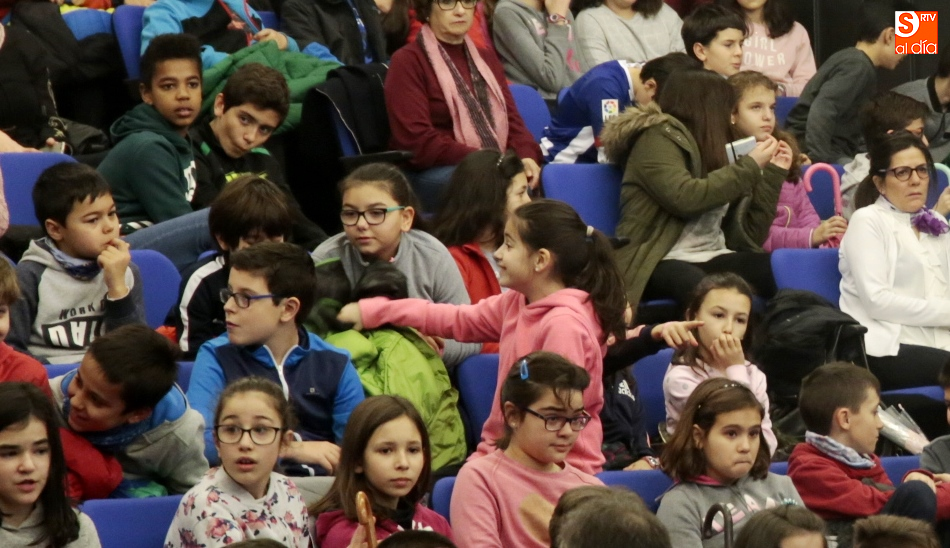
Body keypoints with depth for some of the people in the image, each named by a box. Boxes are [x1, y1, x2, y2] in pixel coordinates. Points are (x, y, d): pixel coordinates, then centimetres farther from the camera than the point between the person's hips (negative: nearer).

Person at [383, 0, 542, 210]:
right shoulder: (408, 61, 1)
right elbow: (417, 142, -10)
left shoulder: (487, 60, 23)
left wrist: (526, 156, -10)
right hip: (432, 175, -6)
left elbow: (511, 119, 12)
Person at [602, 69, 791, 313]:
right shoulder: (658, 138, 3)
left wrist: (774, 173, 15)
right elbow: (685, 198, -17)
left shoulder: (713, 152, 22)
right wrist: (750, 166, -6)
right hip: (660, 262, -6)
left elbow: (748, 236, 17)